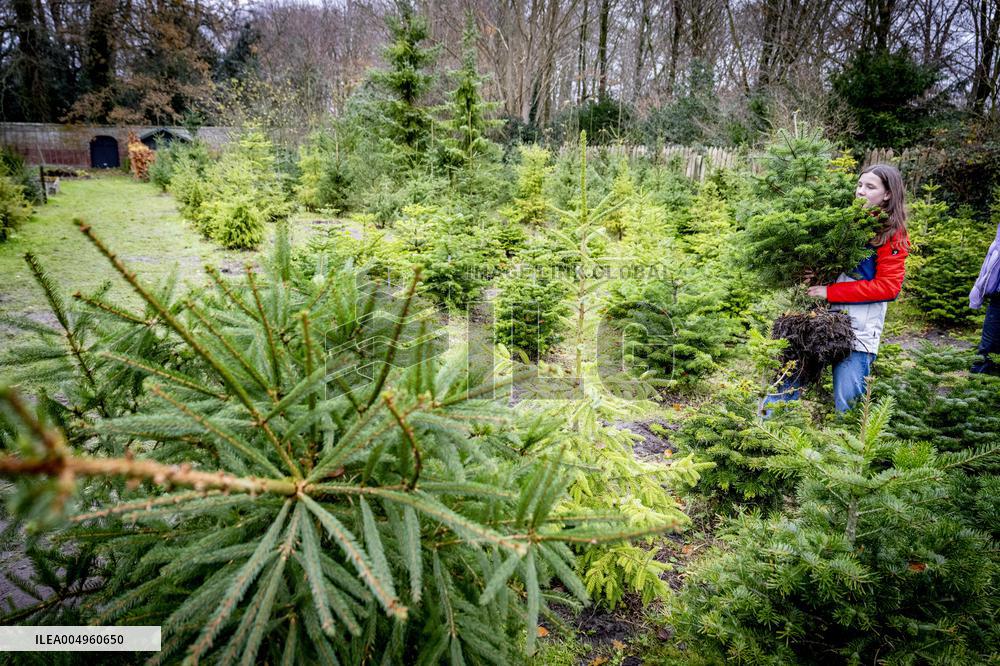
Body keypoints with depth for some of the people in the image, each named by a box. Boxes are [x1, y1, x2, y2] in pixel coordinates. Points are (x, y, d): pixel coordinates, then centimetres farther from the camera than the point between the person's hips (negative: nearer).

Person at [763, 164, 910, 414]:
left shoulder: (893, 235, -2)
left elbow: (887, 287, -9)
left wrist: (830, 292, -15)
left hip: (858, 329, -4)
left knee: (846, 404, -2)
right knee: (787, 381, 3)